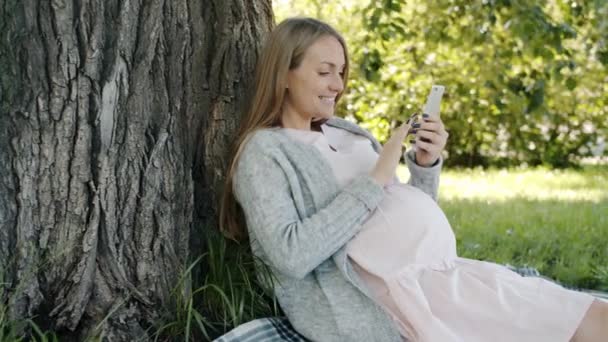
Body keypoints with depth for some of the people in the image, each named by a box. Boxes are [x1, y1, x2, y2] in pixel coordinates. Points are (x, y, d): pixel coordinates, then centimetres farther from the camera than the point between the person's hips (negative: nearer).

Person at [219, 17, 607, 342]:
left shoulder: (348, 133, 19)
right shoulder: (263, 152, -2)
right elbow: (290, 255, -16)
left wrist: (426, 165, 2)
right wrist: (374, 180, -14)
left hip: (440, 269, 8)